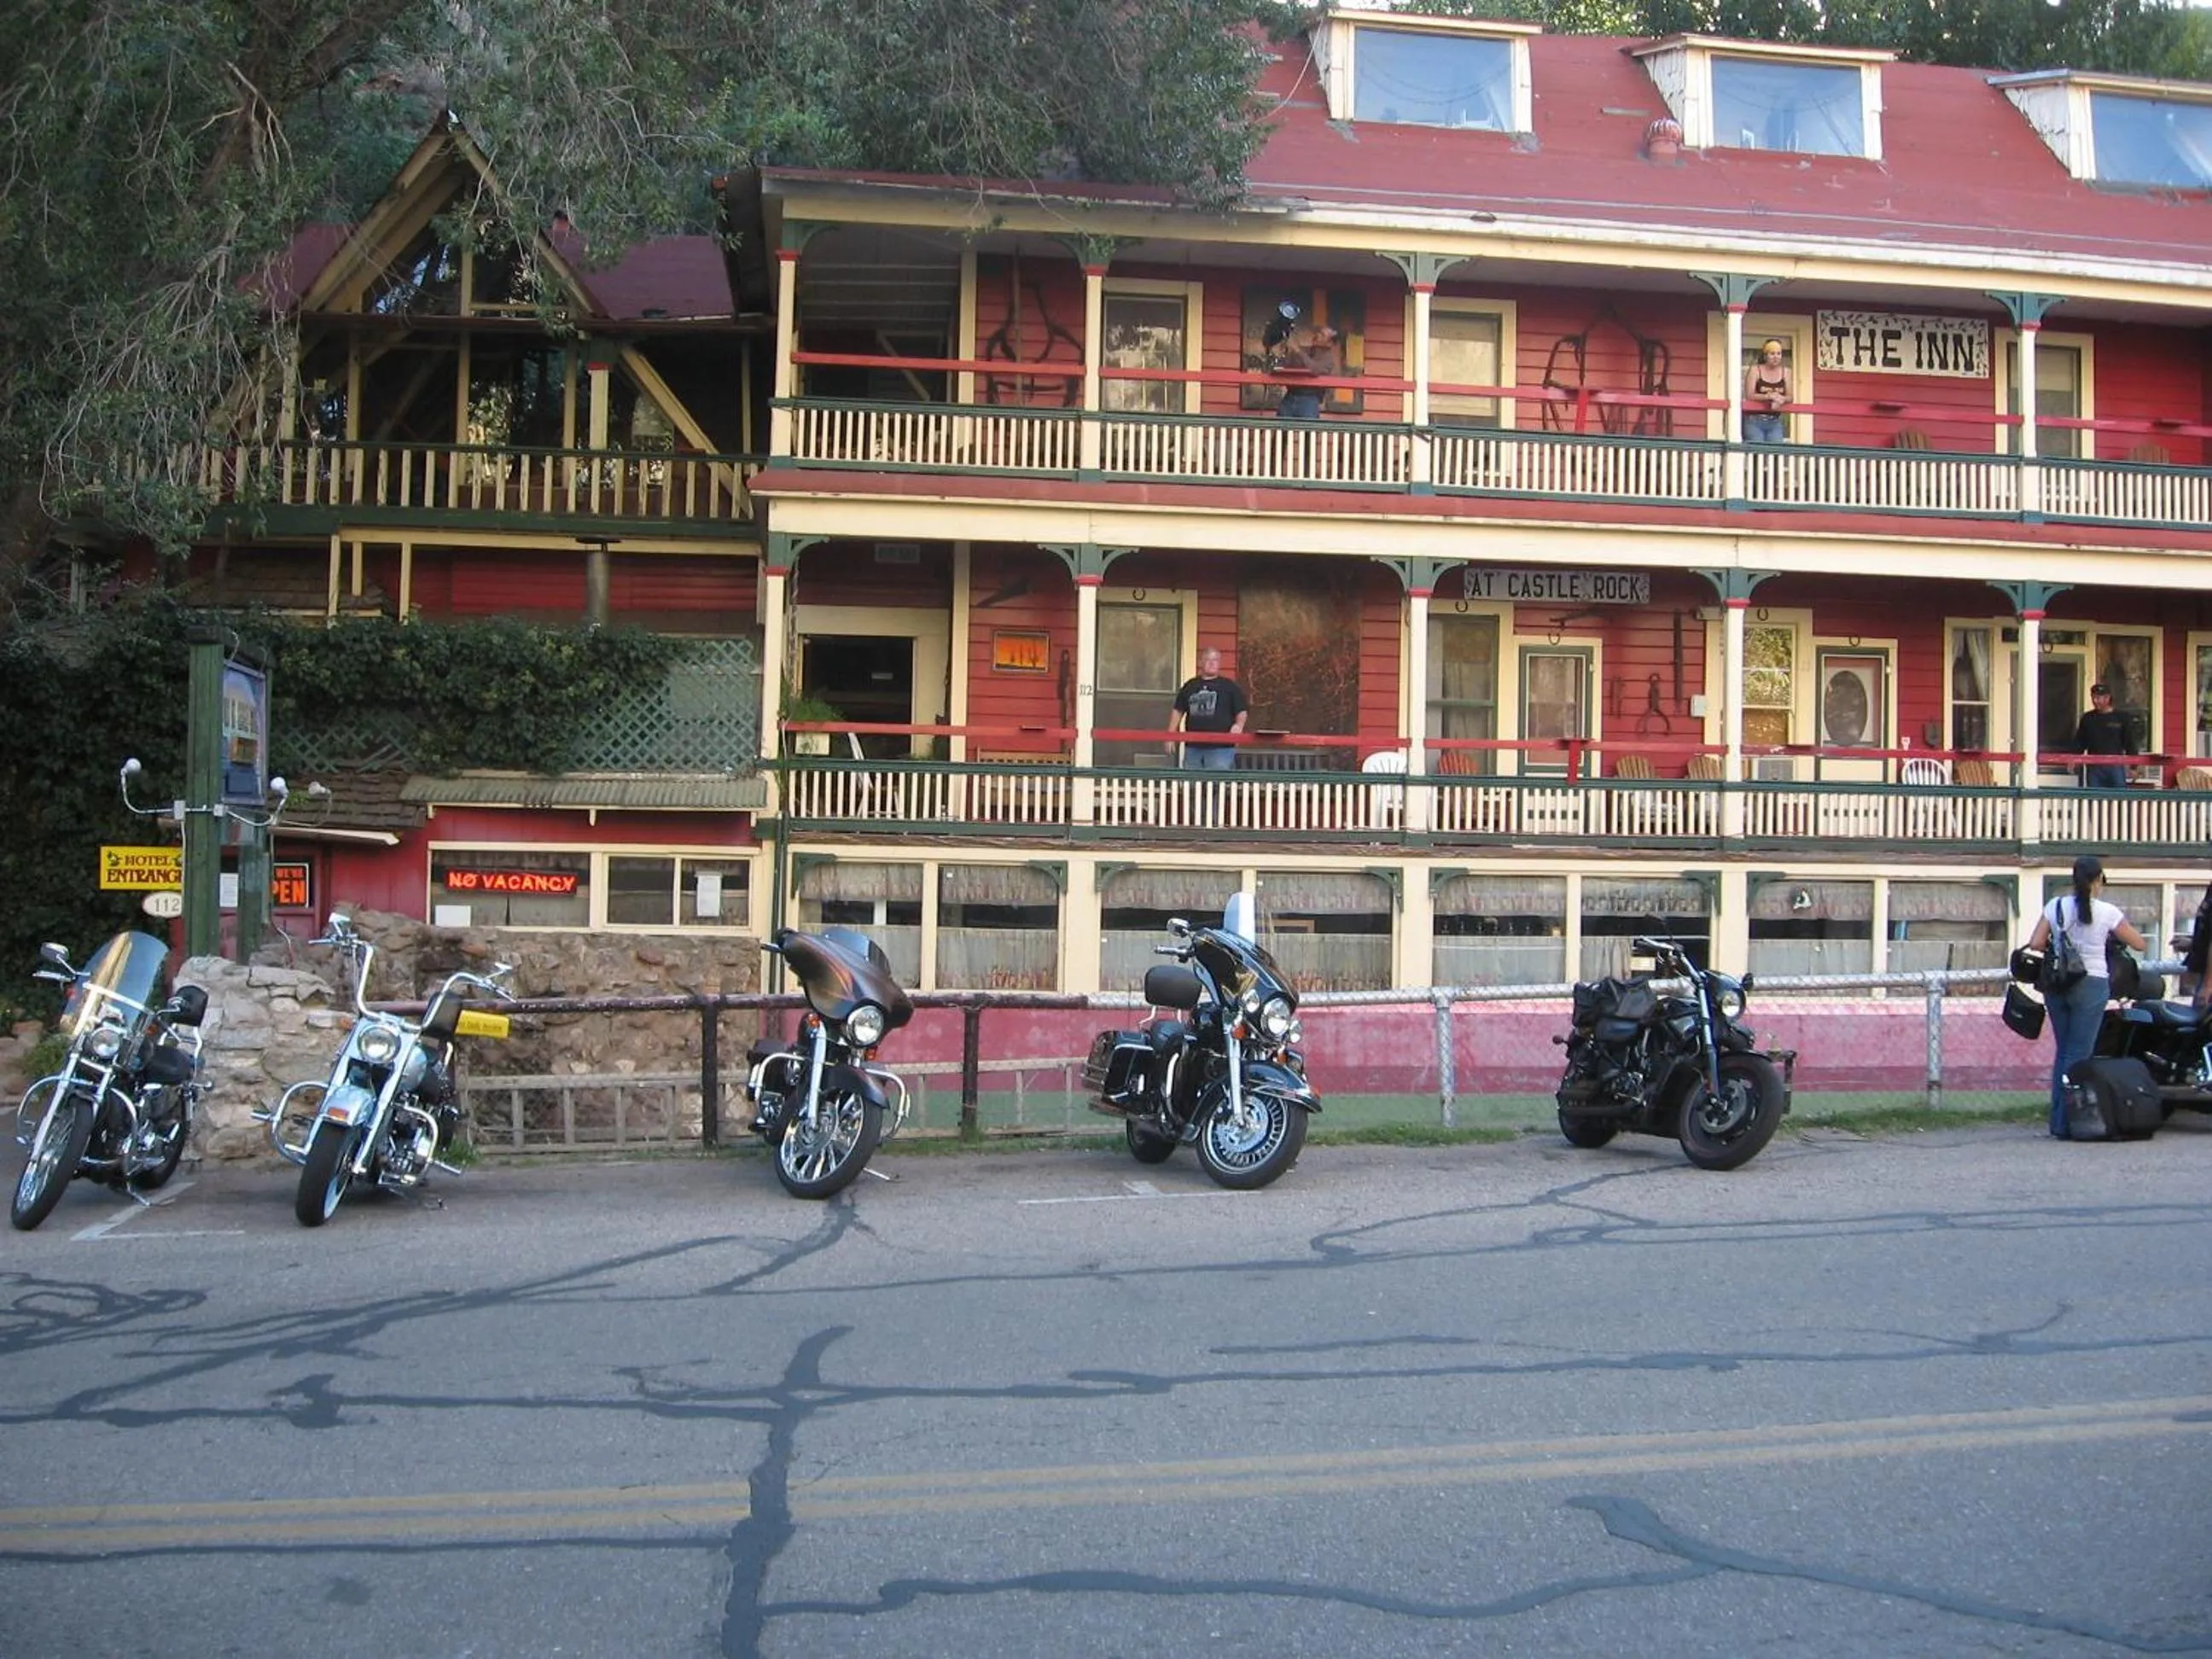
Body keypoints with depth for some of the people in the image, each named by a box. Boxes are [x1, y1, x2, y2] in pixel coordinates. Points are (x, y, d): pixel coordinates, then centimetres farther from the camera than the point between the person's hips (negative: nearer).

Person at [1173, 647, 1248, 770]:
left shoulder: (1230, 686, 4)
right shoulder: (1189, 686, 13)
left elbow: (1242, 711, 3)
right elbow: (1179, 711, 18)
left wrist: (1239, 725, -17)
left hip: (1221, 748, -4)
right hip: (1193, 748, 4)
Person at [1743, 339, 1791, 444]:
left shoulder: (1785, 372, 10)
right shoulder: (1755, 370, -1)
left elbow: (1790, 397, 7)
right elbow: (1749, 395, -10)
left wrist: (1781, 399, -16)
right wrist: (1769, 396, -22)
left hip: (1775, 423, 3)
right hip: (1754, 421, -3)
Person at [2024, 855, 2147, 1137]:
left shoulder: (2055, 906, 1)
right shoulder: (2107, 912, -6)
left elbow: (2035, 944, -2)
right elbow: (2140, 945, 2)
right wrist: (2115, 937, 21)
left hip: (2057, 985, 4)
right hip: (2091, 986, -4)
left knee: (2062, 1051, 14)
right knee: (2079, 1054, 0)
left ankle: (2058, 1119, 15)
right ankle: (2066, 1122, -2)